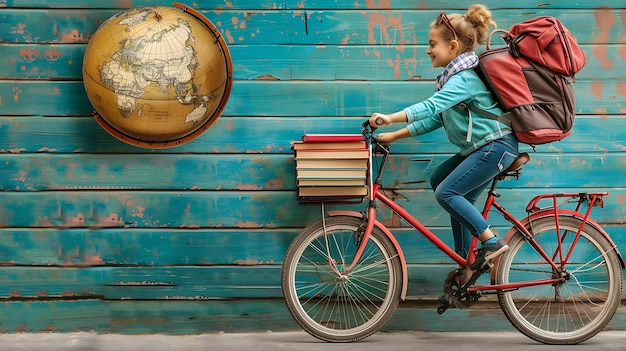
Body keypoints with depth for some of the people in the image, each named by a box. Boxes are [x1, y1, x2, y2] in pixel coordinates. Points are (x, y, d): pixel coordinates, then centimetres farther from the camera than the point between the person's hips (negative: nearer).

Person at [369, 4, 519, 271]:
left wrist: (391, 118, -42)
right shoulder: (455, 76, 13)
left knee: (446, 192, -15)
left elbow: (432, 106, -33)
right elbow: (436, 118, 14)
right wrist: (395, 135, 9)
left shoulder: (464, 78, -18)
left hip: (496, 146, -11)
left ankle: (492, 243, -8)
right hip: (479, 147, 11)